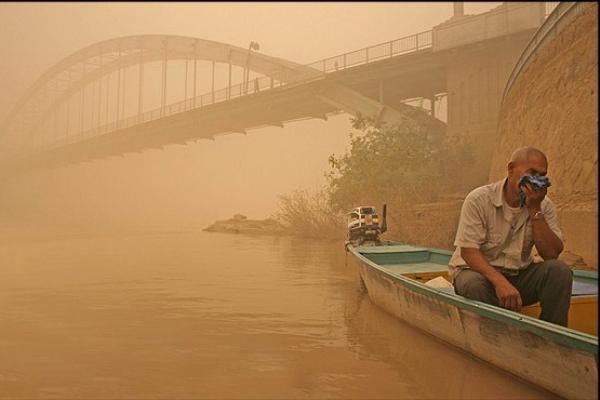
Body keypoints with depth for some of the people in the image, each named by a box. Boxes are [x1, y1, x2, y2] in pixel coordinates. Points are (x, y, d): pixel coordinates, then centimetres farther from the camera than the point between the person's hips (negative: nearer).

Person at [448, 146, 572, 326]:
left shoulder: (543, 205, -1)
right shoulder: (479, 199, -13)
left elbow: (552, 254, -11)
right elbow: (468, 251, -20)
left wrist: (535, 210, -19)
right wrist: (499, 282, -34)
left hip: (519, 275, 4)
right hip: (479, 270, -4)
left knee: (560, 271, -22)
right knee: (473, 284, -37)